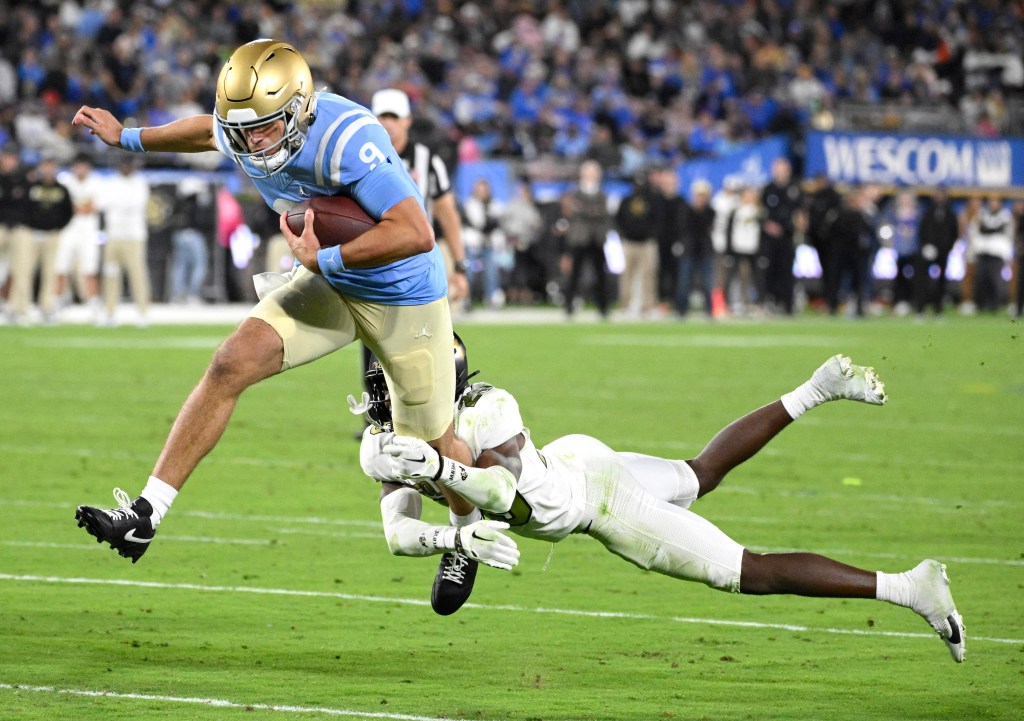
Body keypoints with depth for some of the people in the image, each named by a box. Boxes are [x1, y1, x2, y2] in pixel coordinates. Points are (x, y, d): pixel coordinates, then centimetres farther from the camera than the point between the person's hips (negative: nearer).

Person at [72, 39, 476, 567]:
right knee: (232, 364, -15)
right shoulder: (243, 136, -13)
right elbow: (211, 131, 15)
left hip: (404, 296, -5)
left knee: (428, 443, 10)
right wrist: (128, 138, 26)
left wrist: (324, 259, -35)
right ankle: (146, 515, -13)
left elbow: (416, 234, -41)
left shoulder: (344, 139, -35)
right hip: (328, 285, 5)